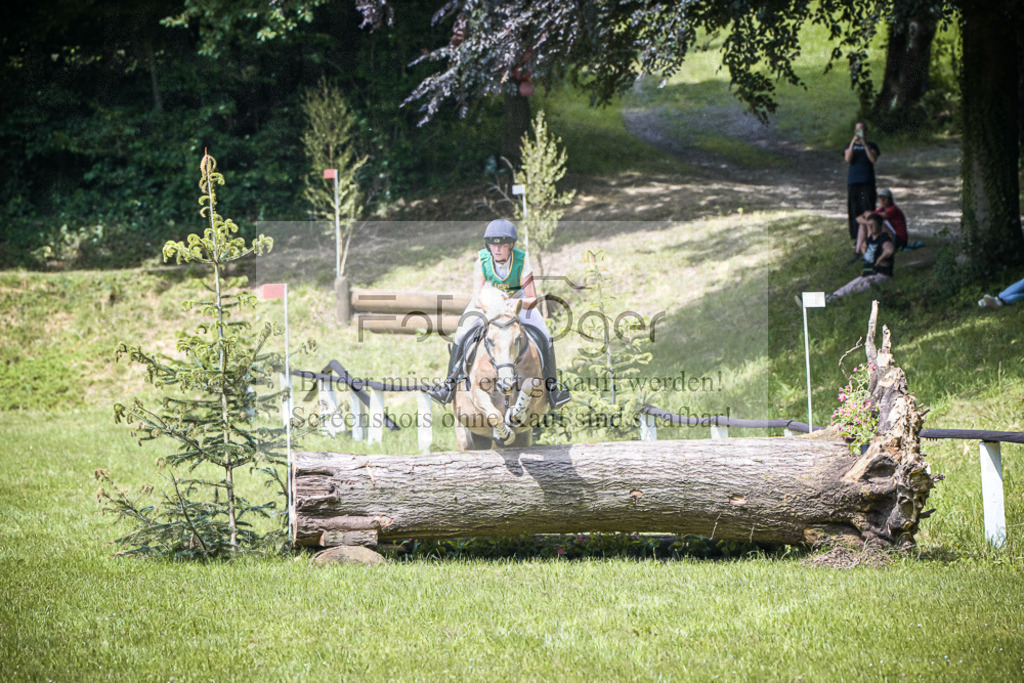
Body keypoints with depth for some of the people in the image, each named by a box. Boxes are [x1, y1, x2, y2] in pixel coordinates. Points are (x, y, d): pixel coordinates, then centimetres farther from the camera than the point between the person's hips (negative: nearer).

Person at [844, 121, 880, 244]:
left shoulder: (871, 146, 11)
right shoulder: (850, 146, 14)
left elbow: (873, 159, -7)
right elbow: (848, 159, -5)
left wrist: (865, 144, -14)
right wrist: (853, 143, -13)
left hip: (868, 183, -1)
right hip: (853, 182, 1)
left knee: (868, 210, -8)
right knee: (855, 210, -2)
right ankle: (857, 238, 1)